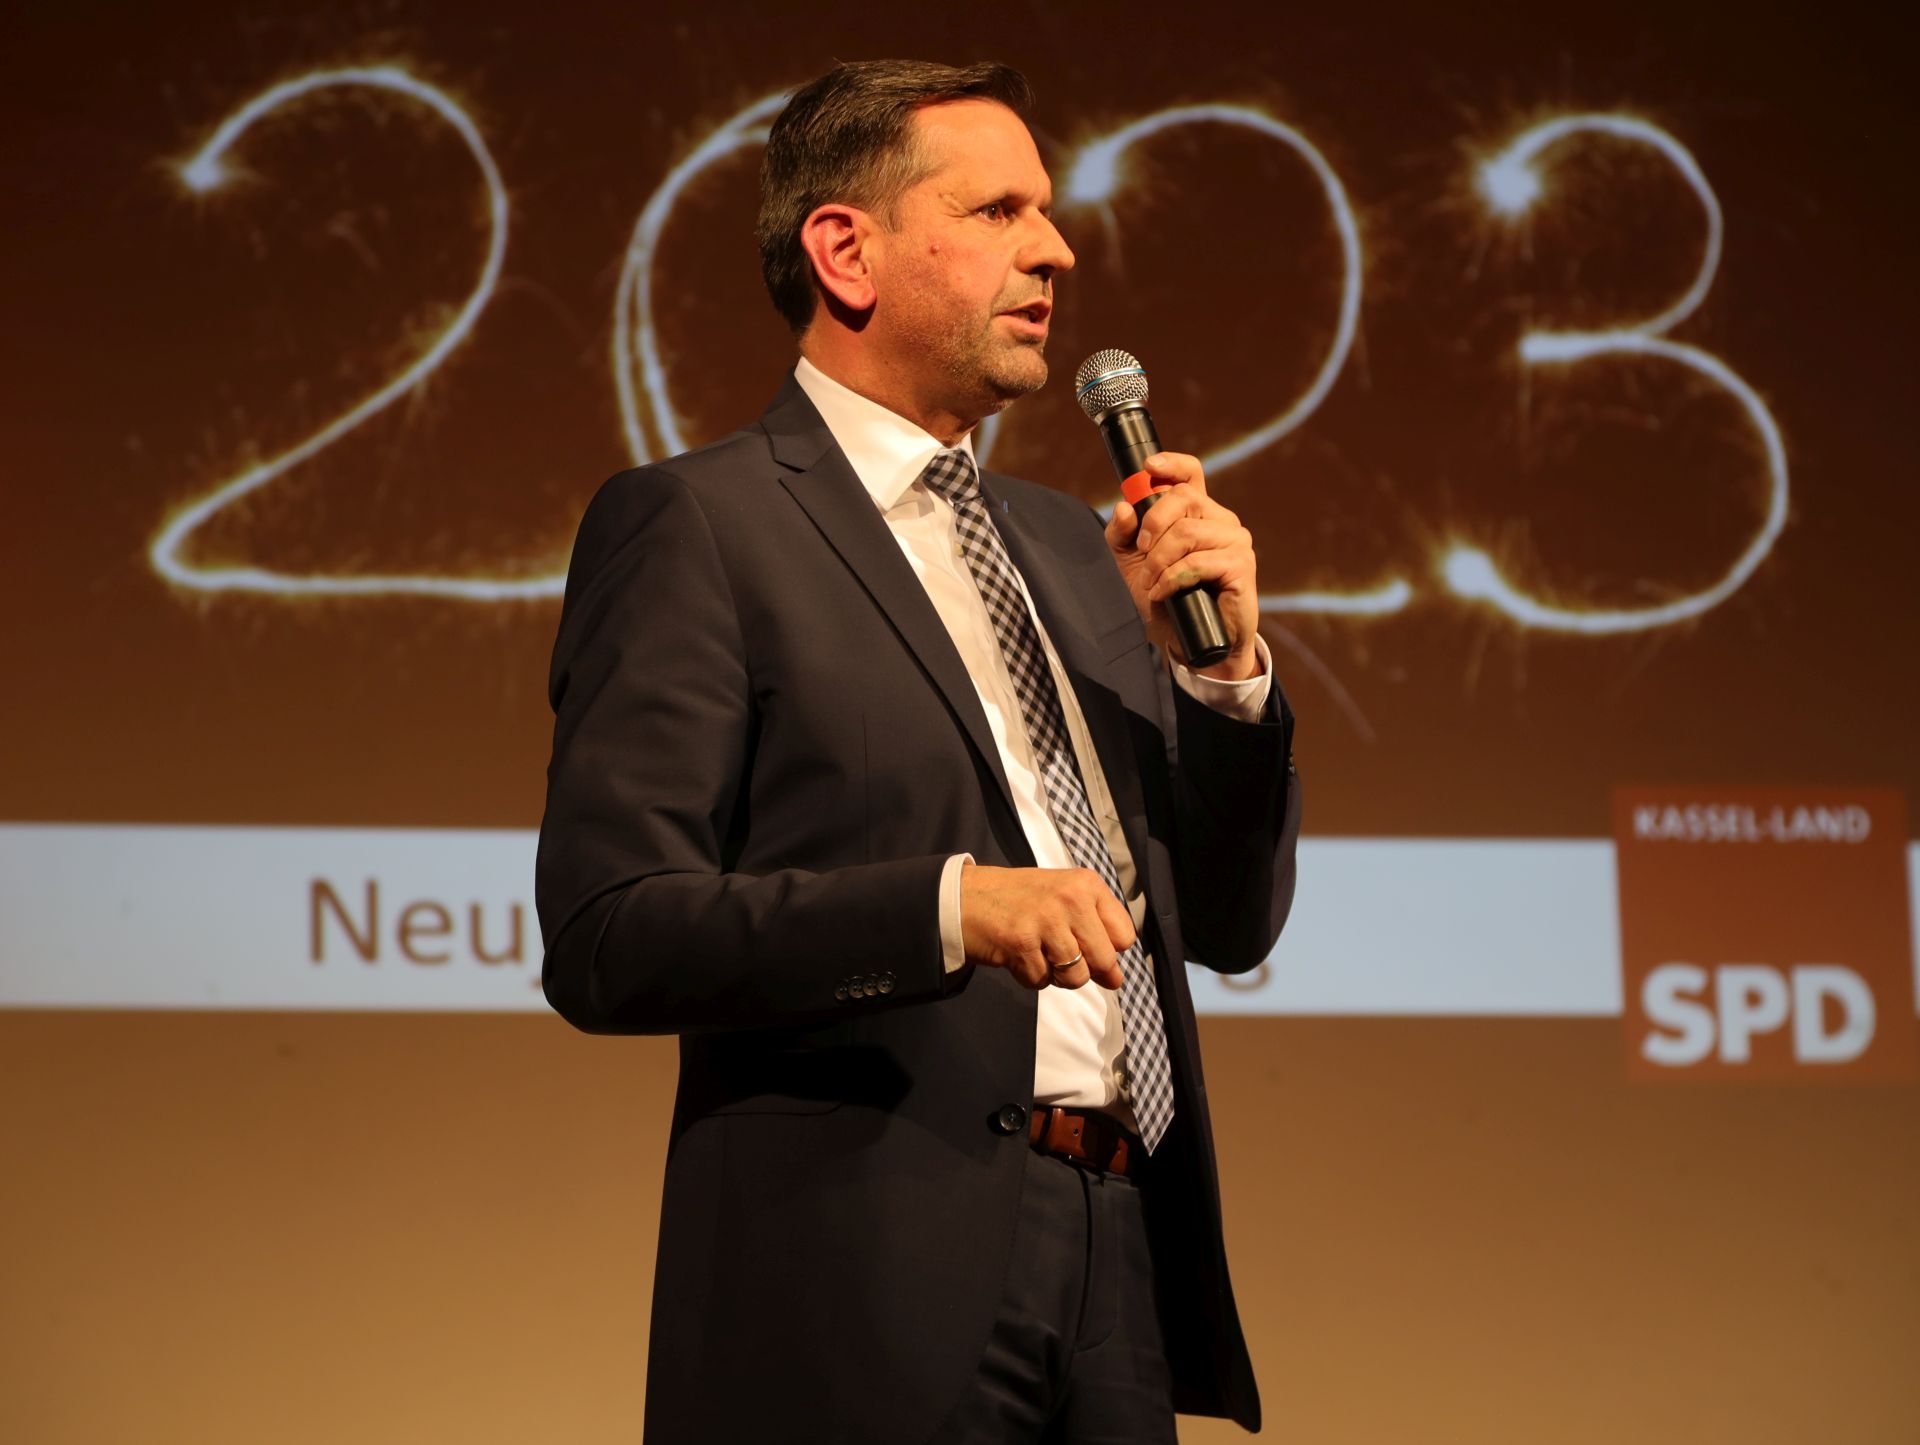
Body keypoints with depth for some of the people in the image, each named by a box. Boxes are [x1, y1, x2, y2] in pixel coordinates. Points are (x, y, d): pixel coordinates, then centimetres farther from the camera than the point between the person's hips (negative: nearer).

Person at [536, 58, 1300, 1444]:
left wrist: (1222, 660, 3)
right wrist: (948, 906, -22)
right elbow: (606, 937, -13)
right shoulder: (692, 526, -3)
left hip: (1123, 1283, 6)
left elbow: (1232, 923, 19)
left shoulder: (1068, 547, 18)